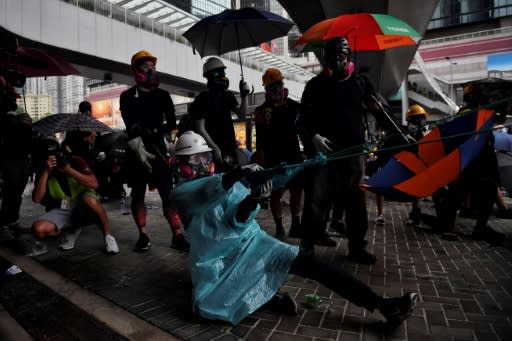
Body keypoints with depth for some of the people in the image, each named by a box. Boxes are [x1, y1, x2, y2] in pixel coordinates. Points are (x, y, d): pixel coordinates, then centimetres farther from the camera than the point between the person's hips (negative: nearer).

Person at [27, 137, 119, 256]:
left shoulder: (75, 161, -11)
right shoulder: (43, 171, -2)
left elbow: (94, 184, -23)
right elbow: (37, 199, -15)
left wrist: (69, 170, -28)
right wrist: (46, 172, -22)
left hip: (83, 206, -3)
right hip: (62, 210, 3)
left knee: (90, 200, -39)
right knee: (38, 229, -25)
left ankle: (108, 236, -19)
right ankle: (71, 230, 6)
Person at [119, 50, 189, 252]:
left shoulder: (163, 95, 12)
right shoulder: (127, 97, 3)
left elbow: (172, 122, 6)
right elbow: (131, 128, -12)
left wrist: (157, 133, -11)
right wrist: (139, 150, -26)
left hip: (158, 148, 2)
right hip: (136, 151, -1)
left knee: (168, 192, -4)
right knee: (138, 194, 4)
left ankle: (177, 235, -1)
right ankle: (143, 236, 14)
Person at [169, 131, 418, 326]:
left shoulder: (226, 181, 8)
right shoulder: (180, 193, 1)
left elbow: (237, 222, -5)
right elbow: (206, 194, -24)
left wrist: (253, 199, -27)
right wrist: (239, 172, -41)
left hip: (249, 242, 2)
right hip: (218, 260, -1)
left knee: (309, 263, -18)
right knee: (206, 307, -29)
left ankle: (382, 305, -18)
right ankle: (265, 293, -5)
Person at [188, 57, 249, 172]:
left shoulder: (228, 96, 12)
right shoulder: (202, 99, -7)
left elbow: (242, 115, 6)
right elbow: (200, 128, -12)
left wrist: (244, 96, -8)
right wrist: (214, 148, -20)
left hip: (230, 148, 6)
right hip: (213, 150, -6)